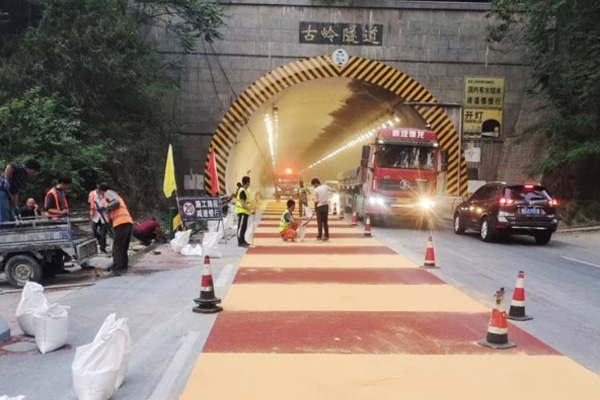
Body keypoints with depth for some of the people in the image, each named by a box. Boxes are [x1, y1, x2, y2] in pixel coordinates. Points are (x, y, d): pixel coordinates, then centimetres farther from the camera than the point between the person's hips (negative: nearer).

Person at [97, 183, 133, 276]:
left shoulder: (108, 193, 7)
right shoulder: (113, 194, 32)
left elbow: (116, 202, -12)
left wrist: (105, 208, -4)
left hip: (121, 222, -9)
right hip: (128, 222, 9)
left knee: (117, 248, -6)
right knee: (123, 248, 14)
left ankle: (116, 269, -9)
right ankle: (123, 267, 15)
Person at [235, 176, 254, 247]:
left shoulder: (244, 190, 14)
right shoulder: (242, 191, -17)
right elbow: (242, 204, -23)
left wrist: (249, 210, 21)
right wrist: (250, 210, -24)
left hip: (245, 212, 10)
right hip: (242, 212, -10)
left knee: (244, 227, 16)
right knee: (241, 227, -6)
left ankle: (242, 241, 24)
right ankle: (240, 242, -3)